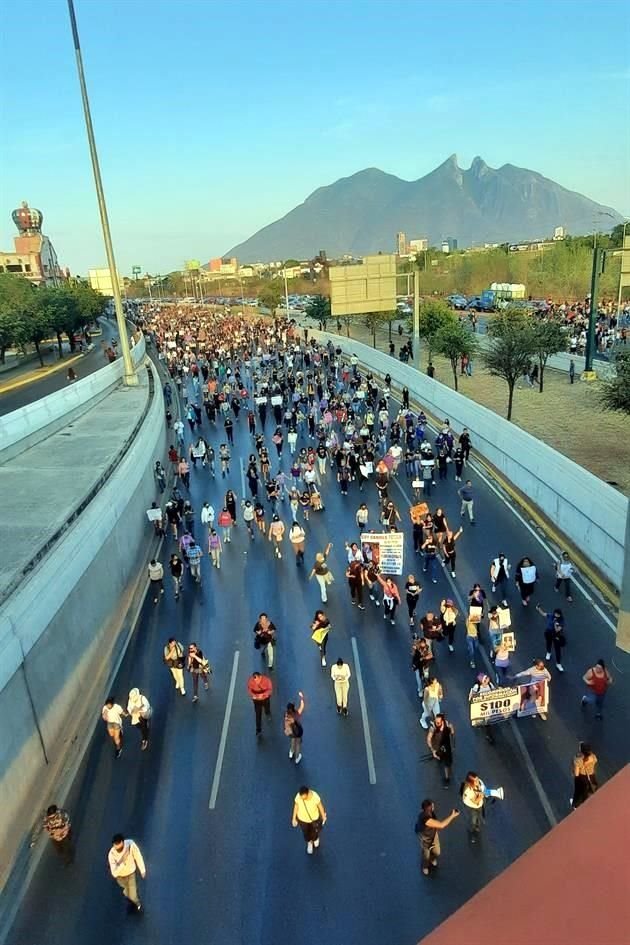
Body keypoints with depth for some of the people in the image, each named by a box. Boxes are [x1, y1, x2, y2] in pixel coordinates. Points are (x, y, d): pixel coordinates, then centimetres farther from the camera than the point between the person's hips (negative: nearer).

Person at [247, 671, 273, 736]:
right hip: (256, 700, 0)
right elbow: (249, 689, -10)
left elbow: (270, 690, -22)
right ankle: (258, 730, 18)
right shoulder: (250, 680, -27)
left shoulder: (266, 680, -31)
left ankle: (268, 714, 63)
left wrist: (262, 694, -37)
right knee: (258, 715, 3)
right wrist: (252, 695, -30)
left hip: (265, 698, 0)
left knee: (267, 710, 26)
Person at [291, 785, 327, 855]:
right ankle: (309, 842, 58)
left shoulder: (315, 796, -37)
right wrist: (294, 818, 1)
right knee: (306, 833, 24)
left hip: (314, 818, -1)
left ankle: (315, 839, 62)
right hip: (302, 819, 1)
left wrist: (324, 816, -1)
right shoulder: (298, 797, -33)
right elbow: (296, 807, -12)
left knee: (315, 832, 26)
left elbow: (320, 806, -17)